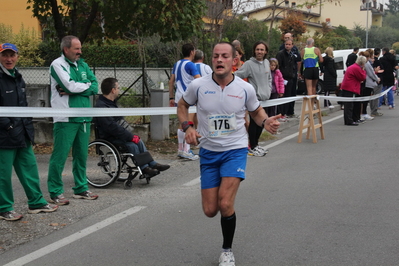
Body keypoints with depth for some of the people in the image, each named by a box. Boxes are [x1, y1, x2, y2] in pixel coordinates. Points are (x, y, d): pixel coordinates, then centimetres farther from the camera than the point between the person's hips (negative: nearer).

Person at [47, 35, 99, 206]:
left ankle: (81, 188, 23)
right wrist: (86, 84, -1)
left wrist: (75, 89, -11)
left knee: (81, 155, 13)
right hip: (65, 119, -7)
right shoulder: (57, 65, -5)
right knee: (60, 156, -4)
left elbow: (95, 87, 3)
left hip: (84, 118, 7)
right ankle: (56, 192, 5)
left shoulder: (83, 65, 14)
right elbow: (70, 85, -19)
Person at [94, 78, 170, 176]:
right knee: (132, 145, -23)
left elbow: (121, 122, 22)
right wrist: (131, 137, -22)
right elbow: (112, 127, -25)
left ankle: (152, 164, -2)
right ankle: (144, 168, -13)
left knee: (139, 141, -3)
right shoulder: (101, 107, -20)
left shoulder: (111, 103, 16)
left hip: (118, 135, 10)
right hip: (109, 139, -10)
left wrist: (131, 134, 8)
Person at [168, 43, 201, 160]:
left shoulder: (177, 64, 14)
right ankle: (187, 151, -6)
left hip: (178, 98, 8)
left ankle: (180, 149, 19)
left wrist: (171, 98, 18)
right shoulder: (190, 65, -10)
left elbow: (171, 82, 15)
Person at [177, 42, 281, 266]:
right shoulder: (198, 86, -9)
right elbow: (183, 105, 11)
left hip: (235, 150, -2)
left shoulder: (246, 88, -9)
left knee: (225, 204, -17)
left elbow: (256, 111, 11)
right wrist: (187, 127, -7)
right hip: (208, 151, 2)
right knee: (210, 210, 3)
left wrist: (265, 122, -12)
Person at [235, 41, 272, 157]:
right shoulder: (249, 64, -12)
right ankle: (252, 147, 4)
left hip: (265, 97, 7)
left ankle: (256, 144, 26)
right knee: (254, 122, -4)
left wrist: (269, 89, 13)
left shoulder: (266, 62, 10)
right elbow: (236, 77, -15)